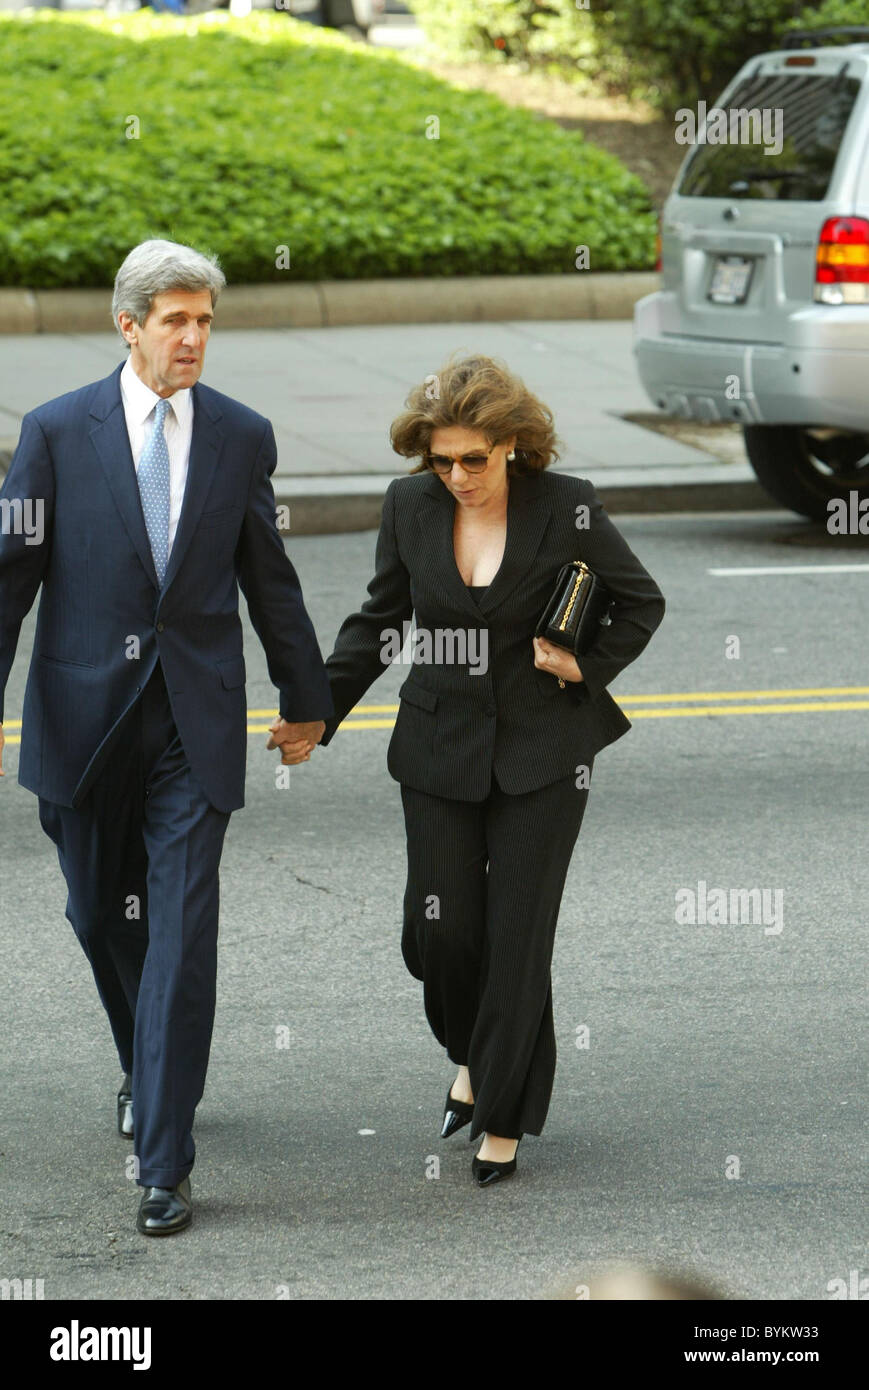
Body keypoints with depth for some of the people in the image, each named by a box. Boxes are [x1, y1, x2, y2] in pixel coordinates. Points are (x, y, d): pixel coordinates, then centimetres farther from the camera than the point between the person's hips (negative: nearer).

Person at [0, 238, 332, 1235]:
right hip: (86, 714, 1)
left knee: (182, 932, -8)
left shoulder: (242, 436, 2)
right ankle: (147, 1066, 45)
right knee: (102, 916, 15)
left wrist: (304, 695, 23)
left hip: (197, 721, 0)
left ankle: (163, 1162, -8)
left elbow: (268, 578, 14)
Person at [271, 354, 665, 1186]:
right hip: (440, 750, 3)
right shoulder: (410, 505, -3)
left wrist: (588, 667, -9)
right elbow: (379, 620, 10)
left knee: (517, 936, -2)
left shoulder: (565, 509, -11)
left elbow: (642, 603, 4)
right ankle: (472, 1055, 30)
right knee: (439, 927, 0)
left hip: (540, 752, -3)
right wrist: (317, 716, 5)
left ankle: (503, 1119, 11)